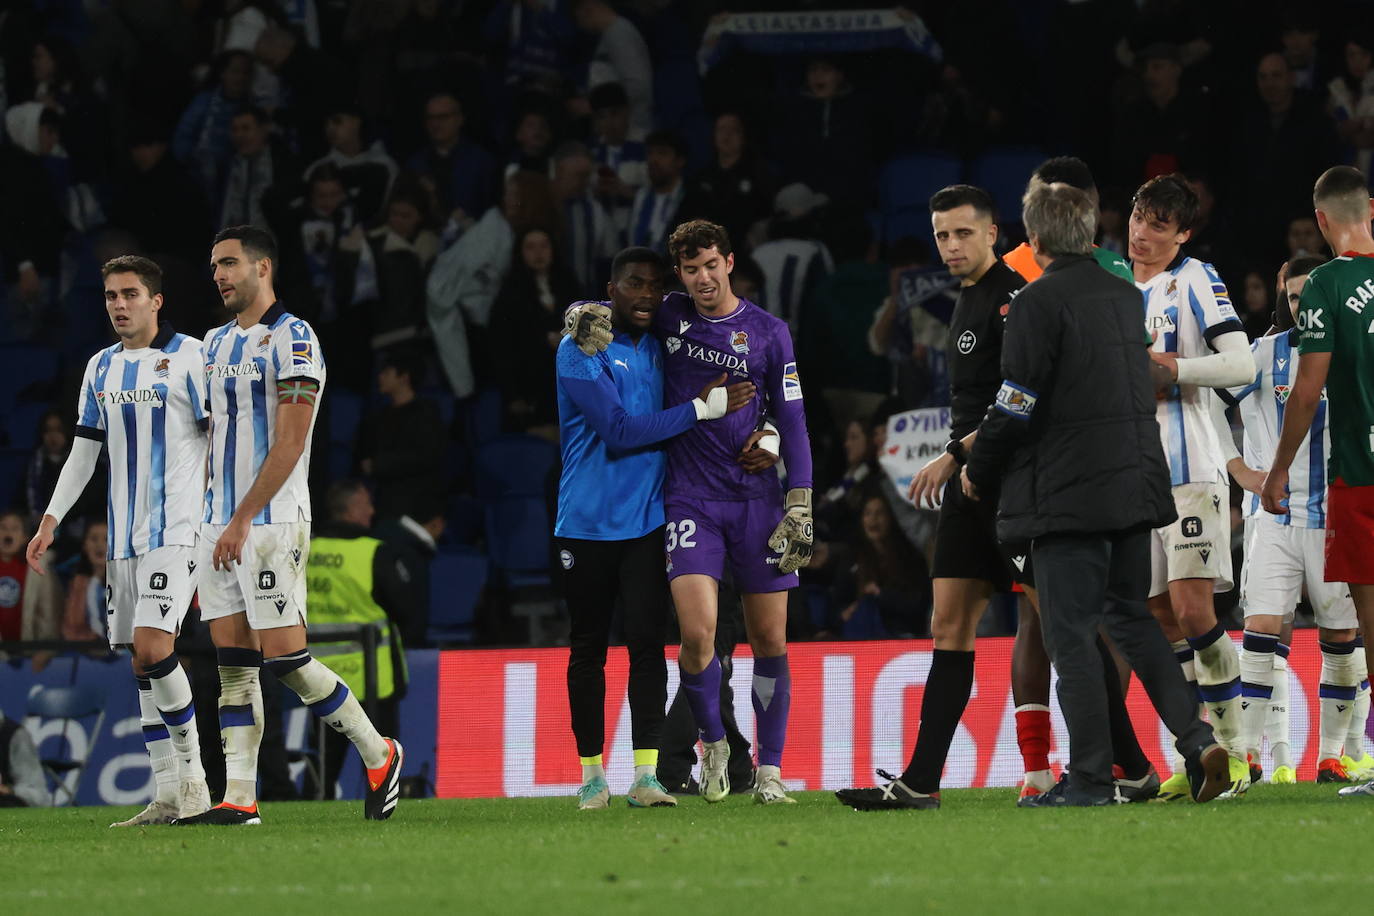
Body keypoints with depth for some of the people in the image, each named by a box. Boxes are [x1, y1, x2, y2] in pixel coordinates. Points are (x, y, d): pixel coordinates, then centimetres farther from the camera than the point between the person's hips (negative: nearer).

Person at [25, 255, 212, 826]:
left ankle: (192, 772, -5)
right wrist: (50, 522, 11)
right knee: (143, 662, 4)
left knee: (152, 647, -19)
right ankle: (169, 796, 7)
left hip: (176, 529, -7)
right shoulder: (101, 368, 15)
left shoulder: (190, 358, -4)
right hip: (124, 535, 7)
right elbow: (83, 453, 19)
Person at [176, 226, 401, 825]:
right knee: (234, 664, 2)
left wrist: (242, 520, -18)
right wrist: (209, 514, 15)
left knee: (284, 659, -10)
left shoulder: (291, 341, -9)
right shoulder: (218, 344, 16)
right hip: (220, 525, 8)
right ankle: (239, 800, 0)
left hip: (273, 523, -8)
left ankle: (378, 756, 7)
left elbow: (289, 444, -15)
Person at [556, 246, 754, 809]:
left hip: (647, 521, 3)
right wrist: (702, 408, -15)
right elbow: (619, 430, -17)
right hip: (587, 523, -3)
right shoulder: (582, 350, -7)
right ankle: (591, 773, 14)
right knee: (588, 650, 5)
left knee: (647, 643, -8)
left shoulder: (660, 346, 12)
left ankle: (646, 774, -11)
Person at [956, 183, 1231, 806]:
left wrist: (978, 475, 2)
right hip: (1137, 484, 7)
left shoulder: (1039, 304, -11)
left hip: (1067, 492, -7)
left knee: (1072, 632, -2)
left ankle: (1090, 775, -4)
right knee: (1131, 617, 15)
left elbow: (1016, 409, -14)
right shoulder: (1125, 297, 12)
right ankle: (1196, 737, 1)